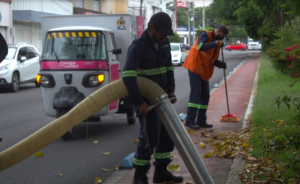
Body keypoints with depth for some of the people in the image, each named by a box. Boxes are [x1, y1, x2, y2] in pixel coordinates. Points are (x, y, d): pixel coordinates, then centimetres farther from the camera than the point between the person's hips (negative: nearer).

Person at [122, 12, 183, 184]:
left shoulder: (164, 43, 4)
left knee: (168, 134, 11)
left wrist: (171, 90, 1)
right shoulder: (138, 46, -19)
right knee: (150, 137, -7)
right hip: (146, 100, -8)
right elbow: (128, 76, -28)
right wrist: (139, 103, -30)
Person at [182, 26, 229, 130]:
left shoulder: (216, 43, 16)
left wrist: (220, 64, -4)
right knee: (195, 94, -14)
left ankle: (201, 120, 17)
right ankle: (190, 121, -12)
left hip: (204, 71, 9)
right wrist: (216, 44, -27)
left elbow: (213, 60, 16)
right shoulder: (205, 35, -8)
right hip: (195, 68, -9)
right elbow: (201, 46, -27)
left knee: (205, 96, 9)